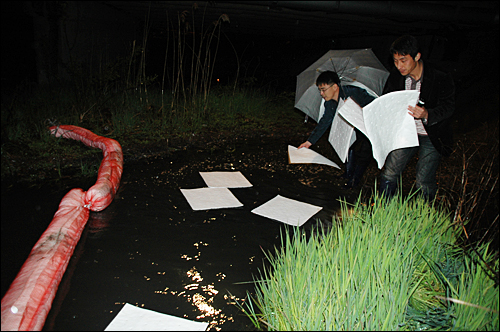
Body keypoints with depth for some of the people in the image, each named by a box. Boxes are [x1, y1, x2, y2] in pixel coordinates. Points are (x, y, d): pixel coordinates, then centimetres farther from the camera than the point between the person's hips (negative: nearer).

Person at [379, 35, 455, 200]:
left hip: (431, 136, -4)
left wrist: (427, 114, -43)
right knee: (389, 173, 2)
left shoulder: (442, 80, -19)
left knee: (423, 183, -4)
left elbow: (448, 107, -22)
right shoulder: (396, 77, -6)